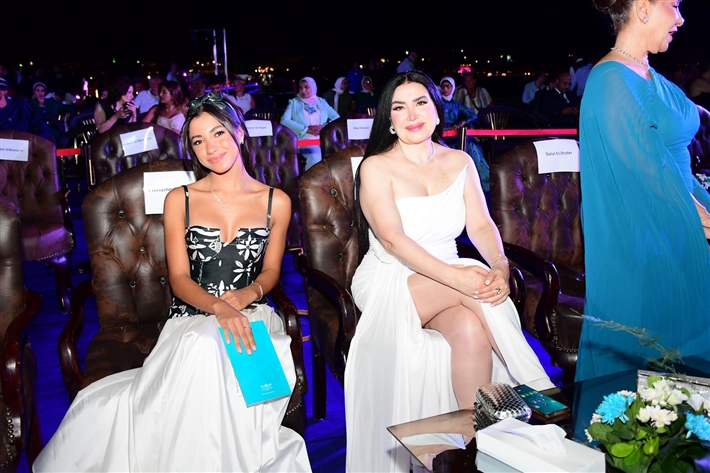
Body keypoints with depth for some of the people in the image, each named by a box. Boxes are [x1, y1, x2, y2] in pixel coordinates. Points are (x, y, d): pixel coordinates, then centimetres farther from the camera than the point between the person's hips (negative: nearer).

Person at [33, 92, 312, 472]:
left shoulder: (276, 201, 7)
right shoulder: (179, 200, 5)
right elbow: (179, 278, 0)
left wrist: (246, 295, -10)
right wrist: (218, 307, -21)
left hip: (252, 314, 1)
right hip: (192, 316, 0)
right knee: (204, 348, -37)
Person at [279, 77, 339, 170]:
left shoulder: (322, 102, 20)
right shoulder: (294, 102, 14)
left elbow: (337, 118, 11)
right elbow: (284, 120, -2)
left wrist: (324, 128, -9)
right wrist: (307, 129, -11)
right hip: (304, 140, -2)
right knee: (315, 156, -35)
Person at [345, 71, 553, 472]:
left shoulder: (460, 163, 10)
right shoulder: (376, 168, -5)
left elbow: (481, 225, 1)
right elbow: (393, 239, -18)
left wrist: (500, 266, -22)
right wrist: (456, 276, -30)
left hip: (447, 280, 4)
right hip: (389, 285, -3)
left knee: (470, 329, -31)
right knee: (475, 292, -29)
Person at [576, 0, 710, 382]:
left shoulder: (650, 78, 11)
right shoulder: (612, 79, -17)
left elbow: (676, 160, 14)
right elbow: (646, 167, -20)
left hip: (674, 228, 9)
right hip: (641, 235, -9)